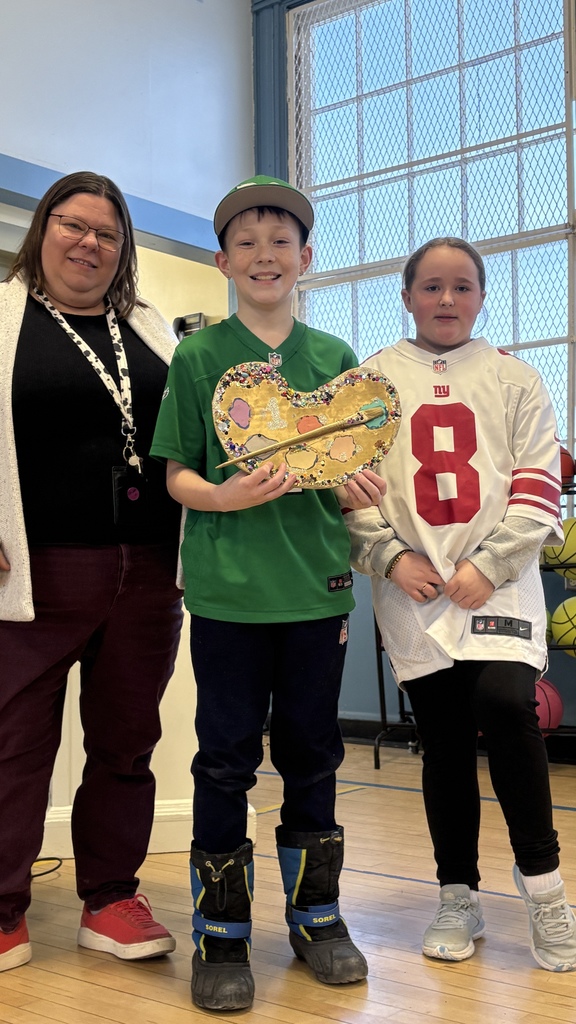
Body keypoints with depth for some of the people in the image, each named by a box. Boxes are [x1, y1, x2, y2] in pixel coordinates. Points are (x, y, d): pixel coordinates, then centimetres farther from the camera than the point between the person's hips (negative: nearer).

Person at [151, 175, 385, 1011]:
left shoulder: (335, 359, 9)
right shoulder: (198, 356, 2)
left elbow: (357, 476, 13)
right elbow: (177, 475, 1)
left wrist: (362, 492, -9)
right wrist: (223, 496, -18)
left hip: (316, 586, 3)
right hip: (228, 586, -2)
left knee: (312, 752, 11)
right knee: (228, 755, 4)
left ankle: (316, 913, 27)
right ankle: (221, 932, 18)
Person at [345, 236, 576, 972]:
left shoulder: (513, 379, 9)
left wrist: (488, 565, -10)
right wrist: (390, 556, -8)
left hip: (498, 581, -1)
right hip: (413, 588, 1)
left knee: (504, 705, -20)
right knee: (443, 738, 5)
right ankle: (458, 899, 21)